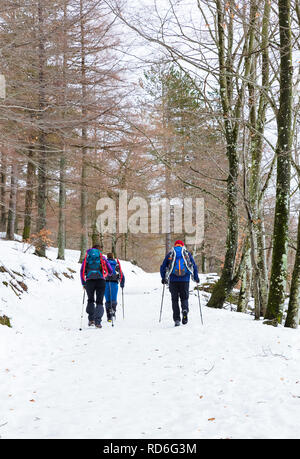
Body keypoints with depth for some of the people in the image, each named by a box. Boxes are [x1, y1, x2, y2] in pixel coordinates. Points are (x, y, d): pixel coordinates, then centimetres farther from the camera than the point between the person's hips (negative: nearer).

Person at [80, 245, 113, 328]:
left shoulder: (86, 258, 18)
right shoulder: (102, 258, 14)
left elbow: (82, 271, 10)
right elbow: (110, 271, 10)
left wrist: (83, 283, 14)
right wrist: (106, 275, 32)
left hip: (89, 281, 1)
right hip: (100, 281, -1)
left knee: (90, 300, 19)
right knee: (99, 302, 3)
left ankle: (91, 319, 9)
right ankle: (98, 321, -11)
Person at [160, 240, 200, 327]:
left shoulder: (170, 254, 11)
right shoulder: (187, 253, 10)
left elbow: (163, 267, 8)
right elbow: (194, 266, 6)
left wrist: (164, 278, 17)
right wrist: (196, 278, 14)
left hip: (173, 280, 0)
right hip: (185, 280, 0)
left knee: (175, 300, 7)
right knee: (184, 298, 12)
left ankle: (177, 319, -2)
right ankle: (185, 310, -19)